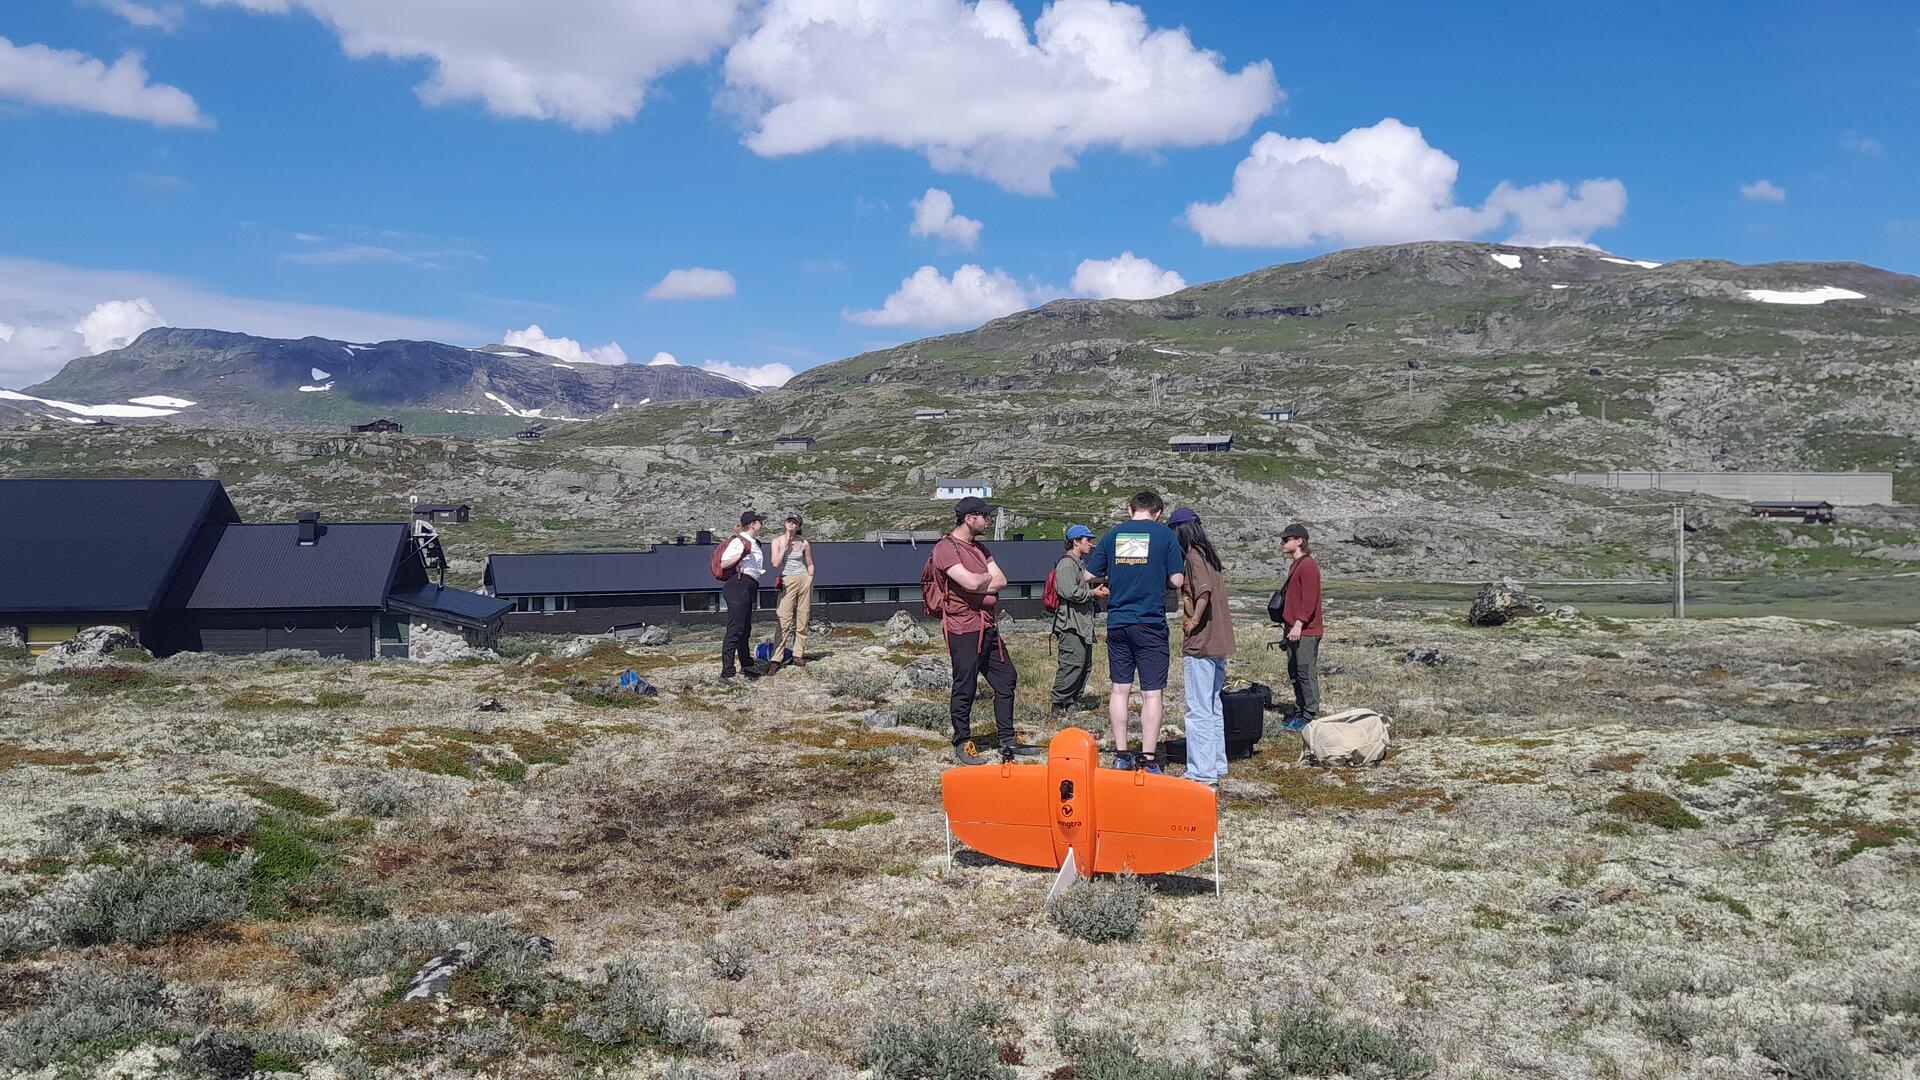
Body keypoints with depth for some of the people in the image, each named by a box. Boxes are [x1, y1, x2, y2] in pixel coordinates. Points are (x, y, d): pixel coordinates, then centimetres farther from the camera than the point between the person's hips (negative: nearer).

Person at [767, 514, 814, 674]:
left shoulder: (804, 543, 5)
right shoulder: (778, 541, 1)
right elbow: (775, 563, -10)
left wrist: (810, 582, 5)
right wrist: (786, 546, -10)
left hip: (803, 580, 2)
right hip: (787, 582, -2)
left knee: (802, 620, 3)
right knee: (784, 621, -11)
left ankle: (798, 655, 13)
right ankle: (776, 659, -12)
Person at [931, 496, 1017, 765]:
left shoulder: (980, 548, 17)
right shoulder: (946, 548, -12)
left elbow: (1001, 581, 6)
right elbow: (972, 583, -24)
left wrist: (978, 583, -11)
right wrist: (988, 577, -2)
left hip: (988, 627, 9)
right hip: (963, 628, -9)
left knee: (1006, 679, 12)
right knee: (965, 688, -1)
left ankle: (1007, 742, 23)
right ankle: (962, 745, 12)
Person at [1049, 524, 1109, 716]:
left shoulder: (1081, 563, 22)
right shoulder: (1067, 564, -11)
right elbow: (1071, 592, -22)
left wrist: (1099, 590, 13)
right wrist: (1093, 593, -11)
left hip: (1083, 624, 11)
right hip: (1071, 624, -11)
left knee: (1085, 664, 12)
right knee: (1073, 664, -14)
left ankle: (1072, 700, 18)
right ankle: (1059, 703, -10)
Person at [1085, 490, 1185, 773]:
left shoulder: (1113, 534, 5)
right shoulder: (1164, 535, -3)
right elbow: (1177, 580, -6)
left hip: (1117, 622, 4)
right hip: (1150, 623, -3)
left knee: (1120, 689, 12)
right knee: (1152, 693, 1)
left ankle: (1121, 756, 16)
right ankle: (1148, 760, 0)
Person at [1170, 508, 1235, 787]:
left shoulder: (1193, 556, -13)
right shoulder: (1210, 554, 15)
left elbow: (1204, 591, -26)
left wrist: (1193, 621, -17)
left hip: (1200, 645, -9)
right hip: (1218, 644, 10)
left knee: (1198, 710, -6)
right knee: (1213, 709, 16)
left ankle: (1201, 774, -4)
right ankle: (1216, 768, 23)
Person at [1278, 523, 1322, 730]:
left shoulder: (1308, 565, -14)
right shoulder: (1296, 564, 17)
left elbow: (1309, 599, -20)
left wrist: (1299, 624, -22)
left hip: (1306, 631, -10)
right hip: (1293, 629, 10)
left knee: (1306, 673, -6)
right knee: (1294, 673, 13)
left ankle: (1309, 716, -1)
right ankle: (1299, 711, 20)